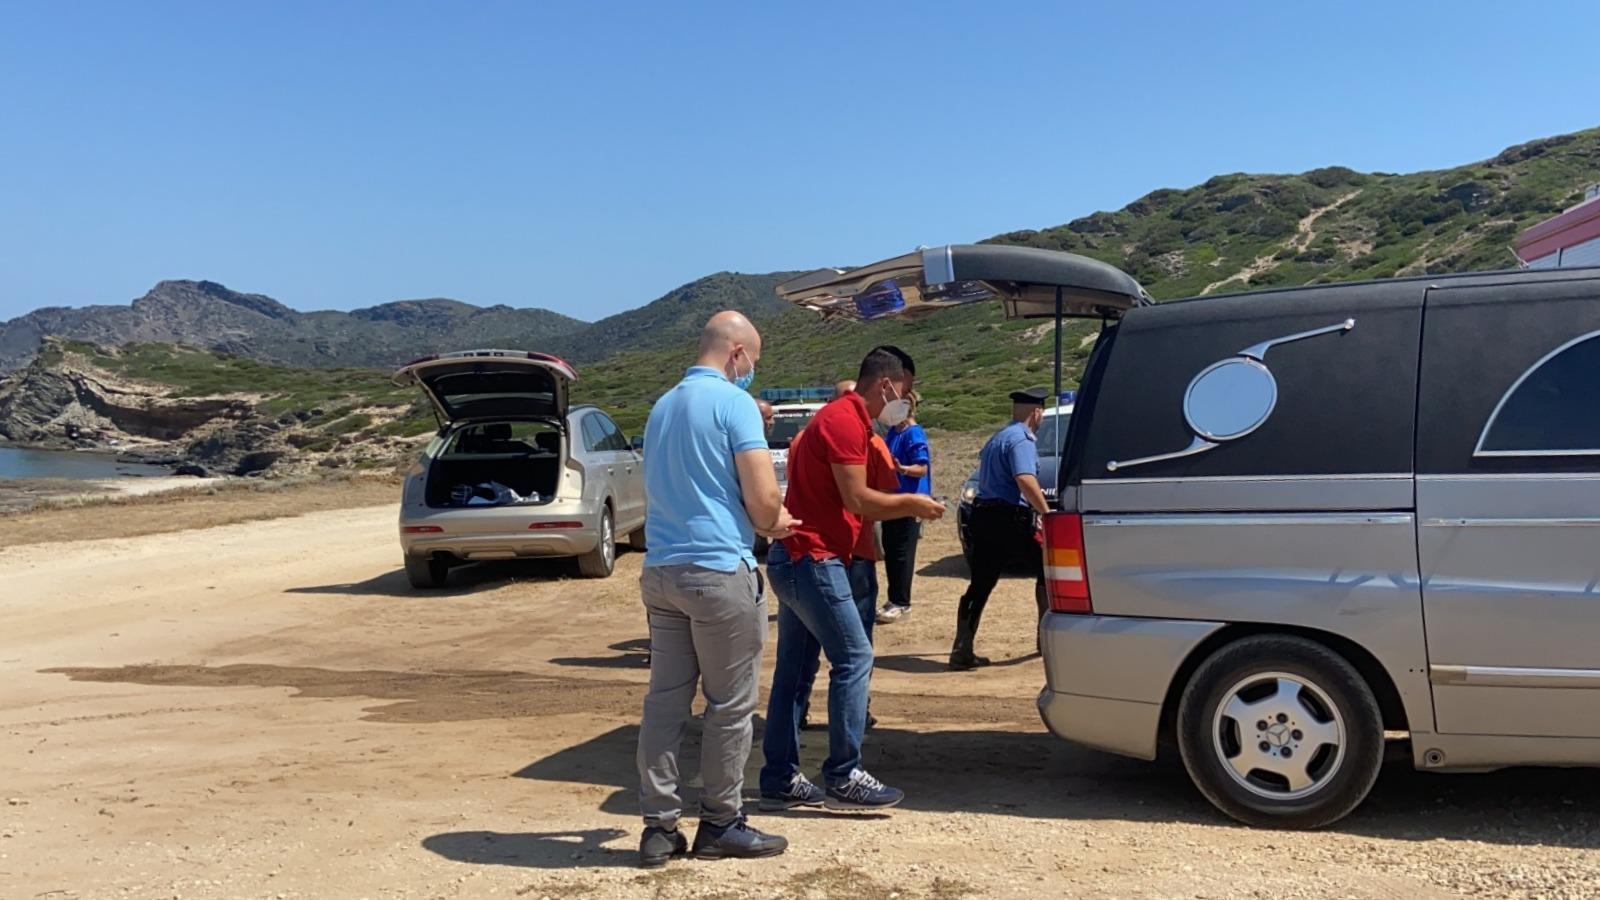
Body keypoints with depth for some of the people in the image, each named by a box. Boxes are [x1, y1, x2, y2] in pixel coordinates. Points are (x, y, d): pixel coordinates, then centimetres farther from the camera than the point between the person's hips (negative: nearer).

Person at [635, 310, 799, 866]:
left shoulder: (663, 407, 16)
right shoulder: (734, 402, -9)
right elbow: (764, 498, -16)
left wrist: (763, 523, 21)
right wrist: (770, 524, 7)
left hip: (661, 570, 8)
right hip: (719, 571, -7)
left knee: (665, 700, 9)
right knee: (729, 706, 4)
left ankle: (659, 826, 12)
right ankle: (720, 825, 13)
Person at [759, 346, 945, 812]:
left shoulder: (845, 418, 20)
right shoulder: (845, 420, -13)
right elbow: (857, 500, -17)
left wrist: (909, 506, 12)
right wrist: (912, 503, -4)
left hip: (795, 559, 11)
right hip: (813, 559, -11)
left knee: (793, 669, 11)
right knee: (854, 657, -7)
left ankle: (780, 780, 16)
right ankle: (842, 779, -2)